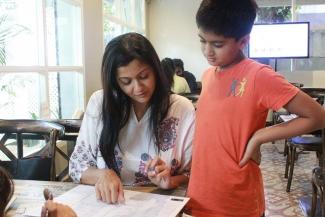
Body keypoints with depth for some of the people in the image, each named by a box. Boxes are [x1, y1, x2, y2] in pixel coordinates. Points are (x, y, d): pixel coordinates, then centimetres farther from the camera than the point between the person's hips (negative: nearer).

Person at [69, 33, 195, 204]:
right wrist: (103, 175, -19)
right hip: (108, 204, 1)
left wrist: (170, 181, -19)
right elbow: (77, 166, 0)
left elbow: (194, 174, 0)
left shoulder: (182, 109, -7)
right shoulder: (99, 103, -5)